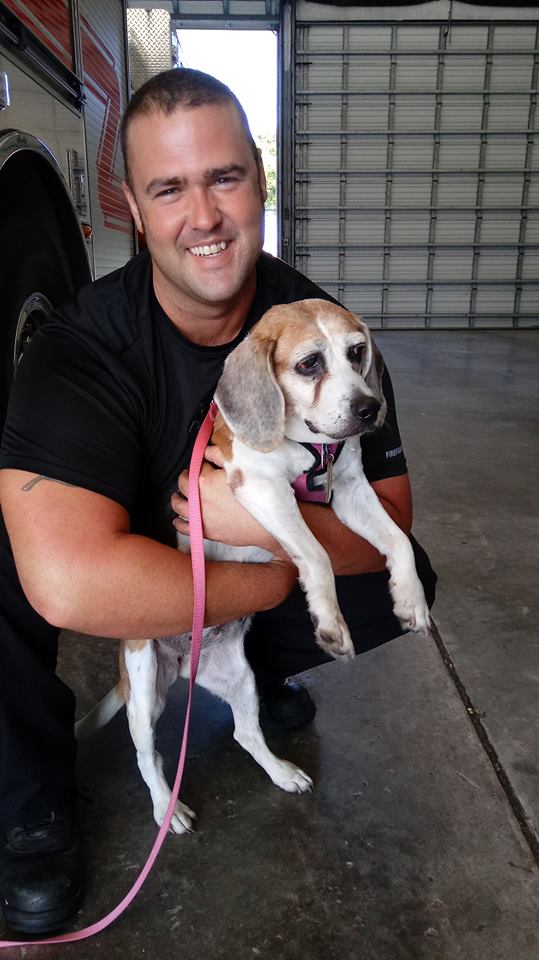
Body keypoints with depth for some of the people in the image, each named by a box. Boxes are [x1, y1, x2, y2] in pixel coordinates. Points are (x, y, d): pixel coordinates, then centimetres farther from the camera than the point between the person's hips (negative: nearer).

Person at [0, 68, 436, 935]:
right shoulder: (81, 346, -30)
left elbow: (389, 522, -17)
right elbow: (70, 583, -45)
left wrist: (271, 523, -36)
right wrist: (262, 583, -32)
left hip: (265, 566, 3)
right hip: (128, 583, -2)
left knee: (407, 581, -15)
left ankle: (261, 662, 16)